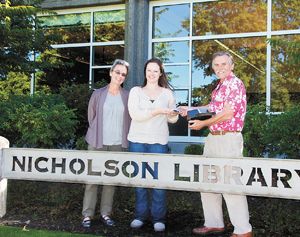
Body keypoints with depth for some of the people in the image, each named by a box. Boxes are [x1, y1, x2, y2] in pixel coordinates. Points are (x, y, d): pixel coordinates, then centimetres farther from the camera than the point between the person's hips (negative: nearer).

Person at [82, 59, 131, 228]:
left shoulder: (127, 96, 4)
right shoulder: (98, 94, 2)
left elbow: (130, 119, 9)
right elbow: (91, 116, 9)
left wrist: (123, 137, 7)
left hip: (118, 144, 1)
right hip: (98, 143, -1)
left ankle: (106, 213, 13)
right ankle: (87, 214, 4)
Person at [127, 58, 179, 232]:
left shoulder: (167, 93, 11)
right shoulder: (136, 91, 7)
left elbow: (172, 119, 12)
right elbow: (135, 115, -8)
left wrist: (174, 115, -12)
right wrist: (157, 111, -18)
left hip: (159, 141, 0)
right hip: (137, 140, 0)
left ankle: (159, 218, 4)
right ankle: (141, 215, 14)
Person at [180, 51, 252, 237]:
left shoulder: (234, 84, -11)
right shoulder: (220, 86, 17)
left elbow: (228, 113, -18)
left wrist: (203, 123, -8)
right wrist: (190, 110, 24)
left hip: (228, 139, -10)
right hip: (213, 138, 10)